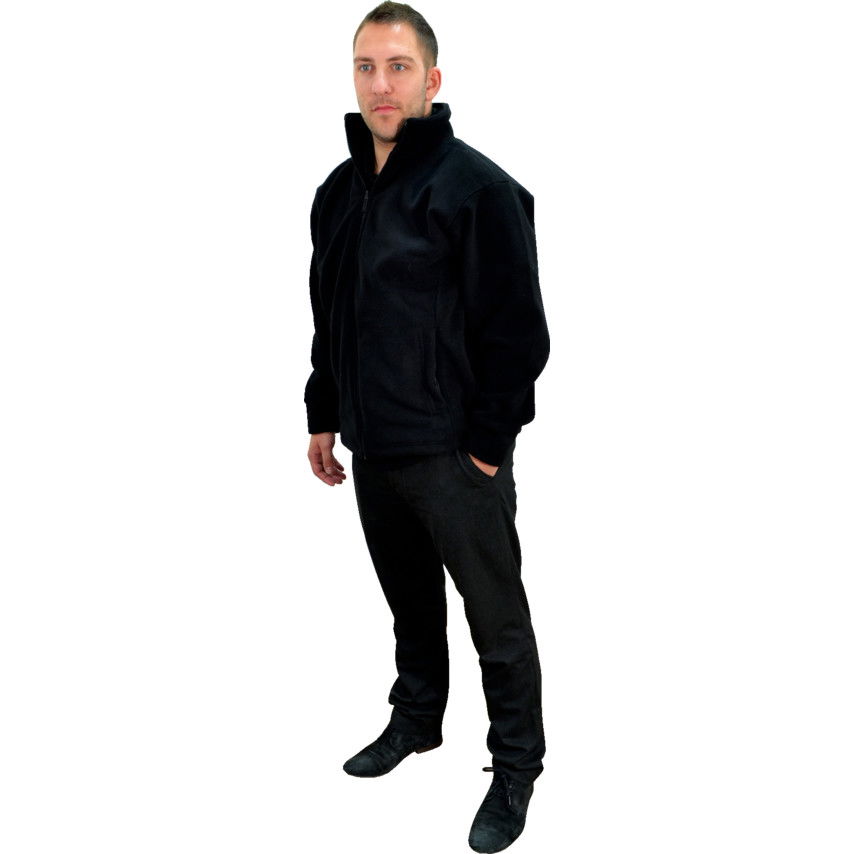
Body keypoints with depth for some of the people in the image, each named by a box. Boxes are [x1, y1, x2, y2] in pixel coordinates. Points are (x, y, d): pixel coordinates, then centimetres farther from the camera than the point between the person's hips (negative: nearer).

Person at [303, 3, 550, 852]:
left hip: (454, 456, -7)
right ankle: (416, 719, 43)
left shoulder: (476, 188, -15)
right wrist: (323, 416, 16)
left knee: (496, 621, 6)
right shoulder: (339, 191, 9)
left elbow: (517, 332, -16)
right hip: (373, 448, 7)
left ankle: (515, 767, 23)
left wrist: (487, 445, -15)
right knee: (410, 601, 23)